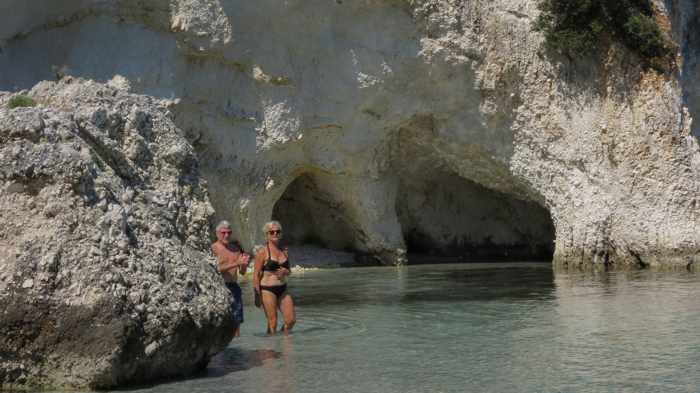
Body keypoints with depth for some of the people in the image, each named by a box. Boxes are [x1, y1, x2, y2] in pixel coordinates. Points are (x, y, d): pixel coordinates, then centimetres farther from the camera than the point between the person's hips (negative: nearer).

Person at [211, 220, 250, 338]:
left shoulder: (236, 248, 16)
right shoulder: (213, 248, -1)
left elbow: (242, 272, 16)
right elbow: (217, 269, -15)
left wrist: (244, 264, -6)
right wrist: (236, 263, -20)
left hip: (234, 286, 5)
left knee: (237, 321, 1)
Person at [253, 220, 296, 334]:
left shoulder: (284, 251, 10)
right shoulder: (262, 251, -7)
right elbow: (256, 275, -9)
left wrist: (285, 272, -5)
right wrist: (257, 295, -12)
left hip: (282, 289, 6)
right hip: (267, 290, -6)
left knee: (291, 320, 3)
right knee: (272, 323, -2)